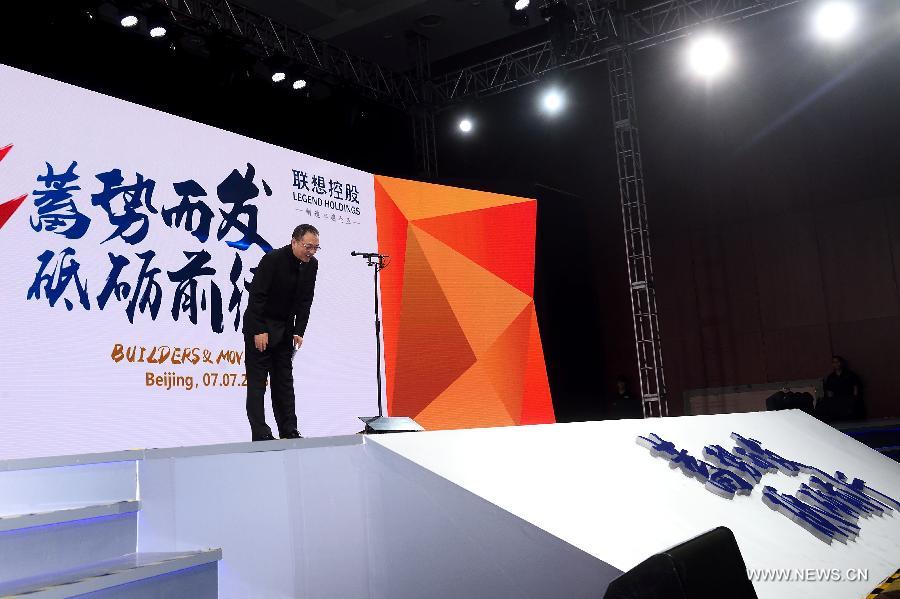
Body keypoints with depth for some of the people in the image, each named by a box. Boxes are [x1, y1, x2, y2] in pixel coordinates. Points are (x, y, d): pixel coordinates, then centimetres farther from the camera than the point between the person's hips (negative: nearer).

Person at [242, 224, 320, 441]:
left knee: (284, 381, 8)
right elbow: (256, 295, -20)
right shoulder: (273, 259, -20)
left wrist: (299, 331, -4)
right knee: (257, 381, -4)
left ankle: (289, 432, 11)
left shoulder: (311, 264, -2)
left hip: (285, 328, 6)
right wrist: (259, 331, -22)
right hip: (259, 327, -6)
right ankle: (260, 435, -4)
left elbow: (305, 300, 3)